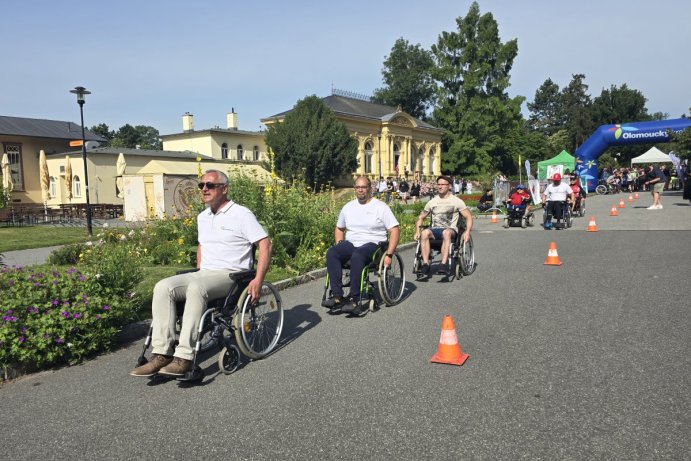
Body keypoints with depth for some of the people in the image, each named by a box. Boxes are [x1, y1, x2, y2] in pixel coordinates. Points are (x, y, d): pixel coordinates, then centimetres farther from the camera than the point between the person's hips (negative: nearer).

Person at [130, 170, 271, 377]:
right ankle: (162, 354, -22)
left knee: (196, 289, -37)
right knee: (163, 287, -18)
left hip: (230, 275, -7)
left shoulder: (241, 214, -4)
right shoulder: (202, 217, 19)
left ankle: (184, 357, -35)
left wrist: (258, 280, -16)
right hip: (203, 274, 7)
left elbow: (265, 244, -9)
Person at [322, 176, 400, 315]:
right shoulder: (348, 207, 16)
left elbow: (395, 230, -3)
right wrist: (340, 248, 9)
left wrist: (389, 254, -13)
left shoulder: (380, 207, 2)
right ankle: (337, 297, -31)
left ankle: (353, 300, -34)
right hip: (350, 244, 5)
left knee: (357, 256, -39)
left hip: (372, 244, -4)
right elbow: (339, 228, 27)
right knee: (331, 253, -27)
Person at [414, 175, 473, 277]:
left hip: (450, 229, -3)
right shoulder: (432, 202, 17)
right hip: (435, 230, 3)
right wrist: (417, 231, 3)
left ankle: (444, 265, -47)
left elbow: (468, 217, 5)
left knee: (446, 233, -40)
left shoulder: (456, 201, 8)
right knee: (425, 233, -33)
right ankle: (425, 264, -37)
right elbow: (421, 217, 21)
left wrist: (467, 232, -13)